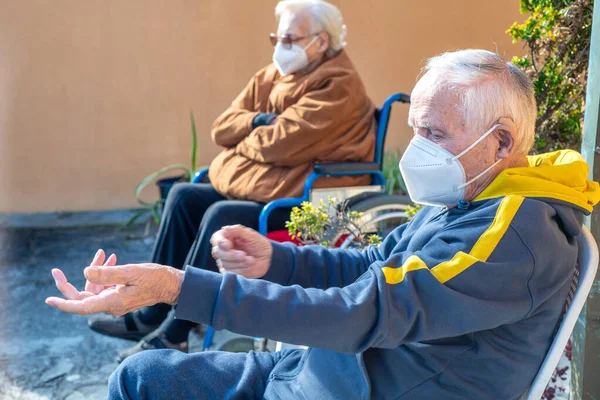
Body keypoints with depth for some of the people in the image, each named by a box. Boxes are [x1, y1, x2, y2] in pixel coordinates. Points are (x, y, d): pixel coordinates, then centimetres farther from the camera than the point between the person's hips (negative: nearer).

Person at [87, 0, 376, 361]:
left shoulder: (338, 87, -14)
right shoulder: (271, 77, 13)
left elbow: (281, 145, -24)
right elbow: (222, 128, 7)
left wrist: (244, 135, -4)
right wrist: (259, 122, -12)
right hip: (256, 185, 10)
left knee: (222, 217, -27)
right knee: (185, 196, 0)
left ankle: (173, 334, -17)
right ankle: (151, 314, 4)